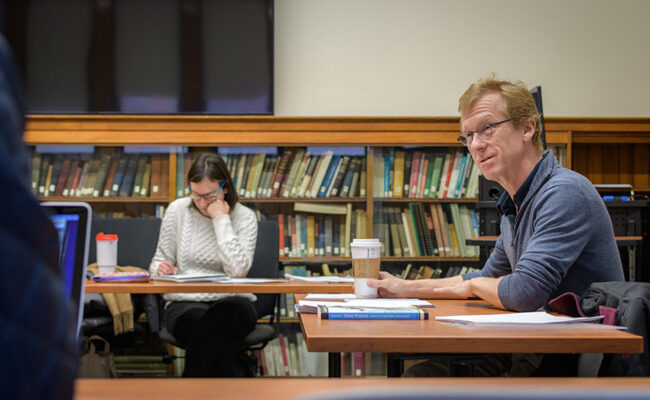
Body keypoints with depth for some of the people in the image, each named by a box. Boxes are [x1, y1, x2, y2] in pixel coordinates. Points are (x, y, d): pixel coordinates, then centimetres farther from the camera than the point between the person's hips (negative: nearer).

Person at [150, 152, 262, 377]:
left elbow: (238, 269, -17)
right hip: (185, 302, 0)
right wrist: (161, 268, -11)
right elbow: (160, 260, 14)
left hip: (231, 301, 0)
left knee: (220, 318, -39)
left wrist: (221, 219, -14)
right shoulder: (177, 210, 6)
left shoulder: (245, 218, 0)